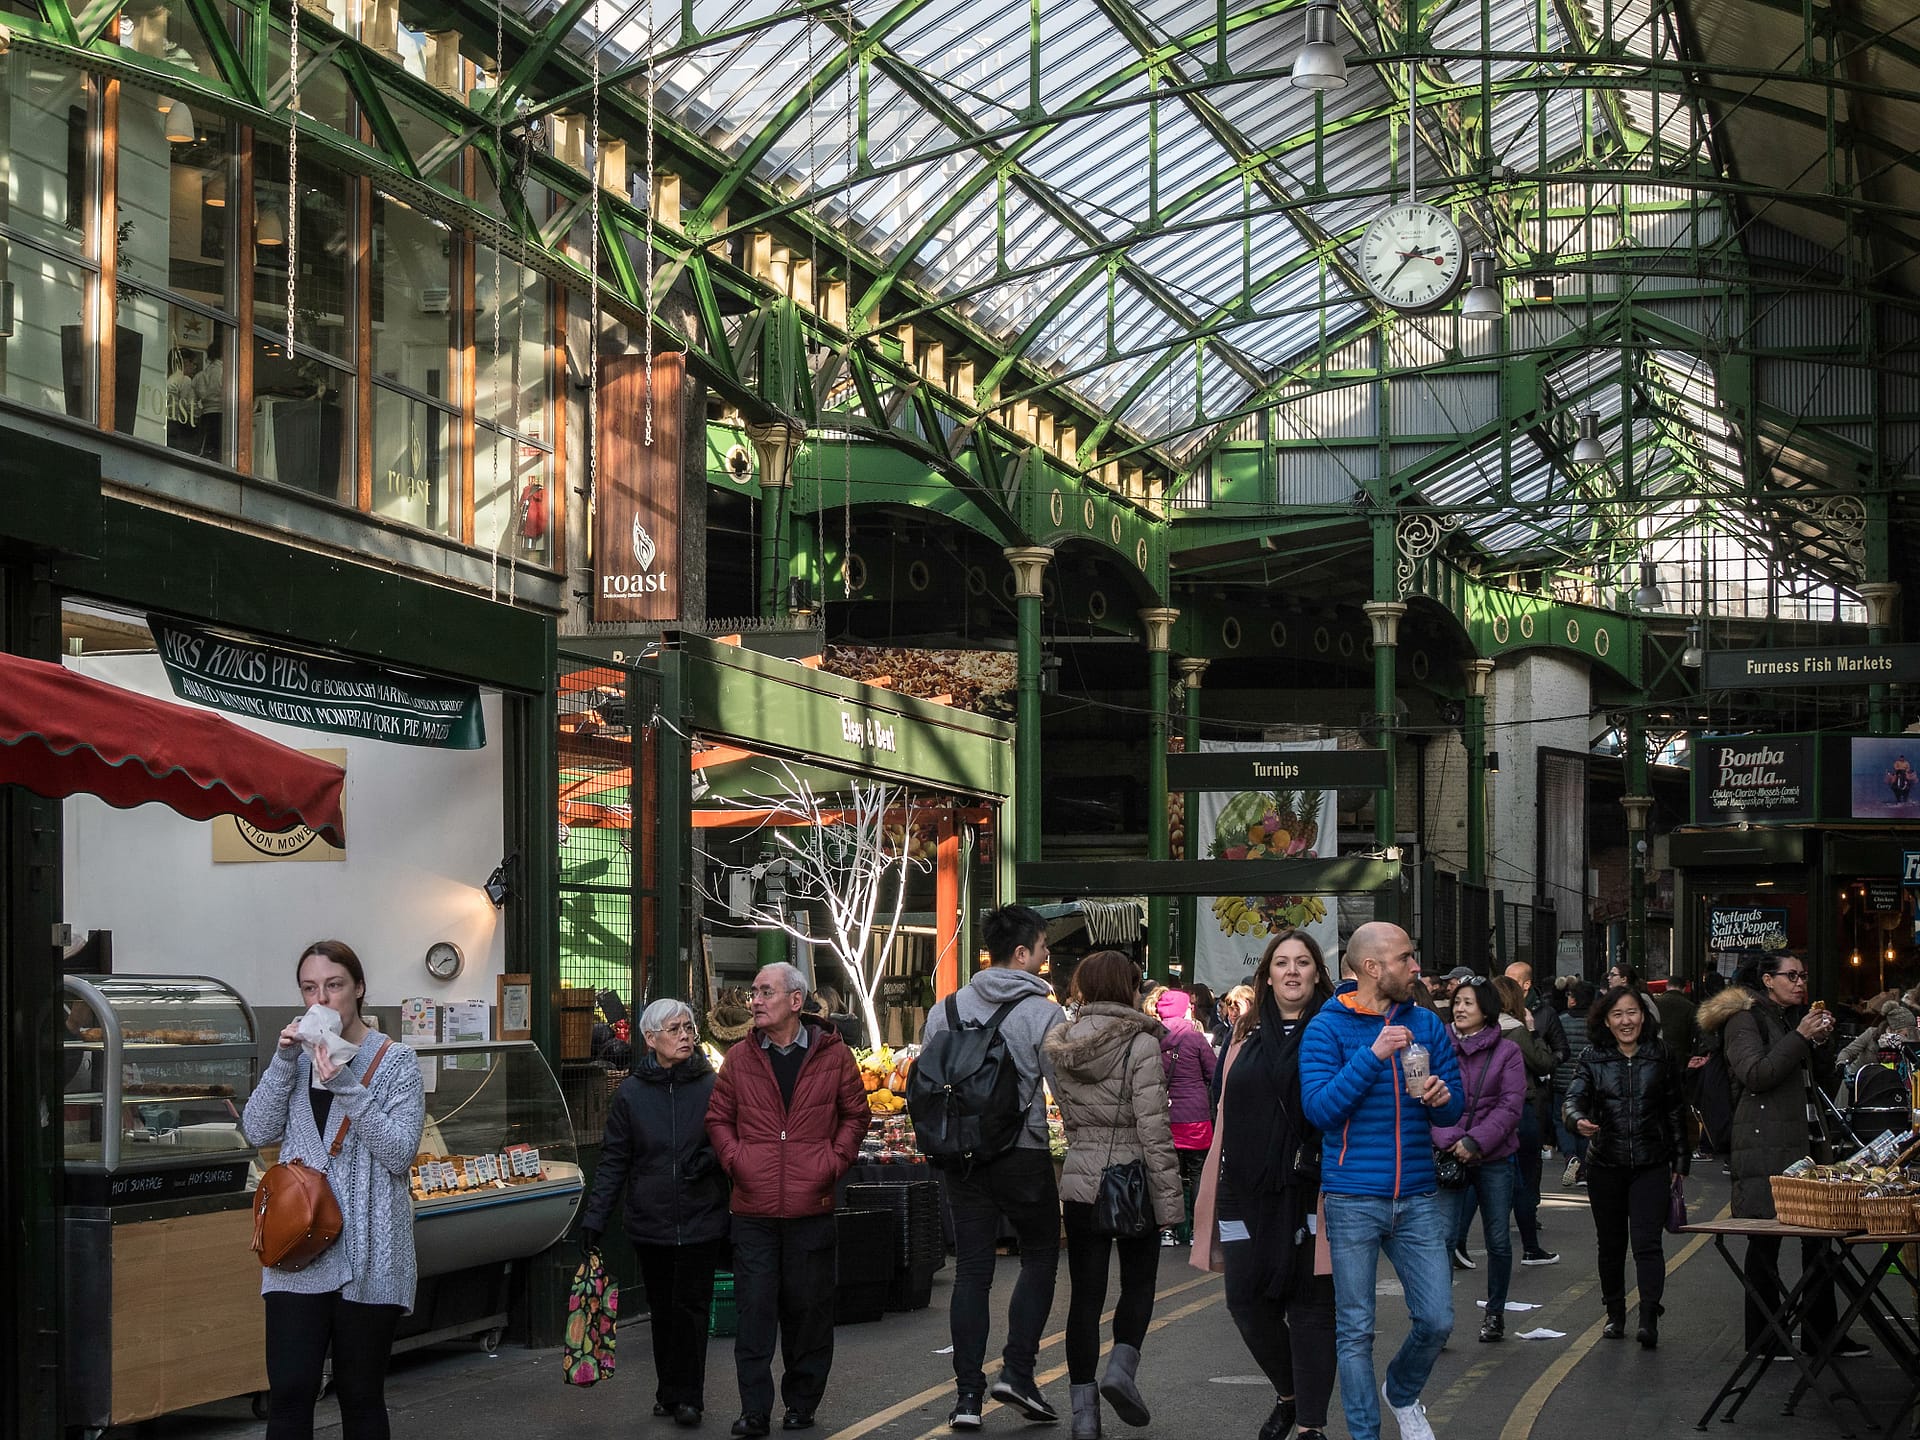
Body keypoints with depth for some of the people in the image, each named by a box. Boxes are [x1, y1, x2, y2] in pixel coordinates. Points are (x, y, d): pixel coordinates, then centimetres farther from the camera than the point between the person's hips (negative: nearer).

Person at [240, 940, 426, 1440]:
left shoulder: (394, 1060, -2)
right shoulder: (299, 1056, 13)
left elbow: (400, 1152, -11)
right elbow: (259, 1131, 3)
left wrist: (348, 1089, -19)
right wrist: (284, 1062, -8)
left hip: (368, 1251, -3)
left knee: (360, 1396, 5)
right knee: (289, 1394, -5)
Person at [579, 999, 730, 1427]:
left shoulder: (712, 1087, -1)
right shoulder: (631, 1094, 2)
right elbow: (613, 1161, 4)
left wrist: (712, 1158, -15)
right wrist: (594, 1218, -1)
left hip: (701, 1221, -2)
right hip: (649, 1223, 2)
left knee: (691, 1307, -3)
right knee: (662, 1310, 9)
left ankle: (685, 1396, 8)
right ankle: (669, 1392, 21)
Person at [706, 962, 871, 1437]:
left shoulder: (833, 1055, 2)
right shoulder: (740, 1058, 6)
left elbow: (856, 1114, 8)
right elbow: (718, 1117, 13)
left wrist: (833, 1162, -3)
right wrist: (735, 1158, -2)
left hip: (810, 1208, -1)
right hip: (753, 1211, 1)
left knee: (808, 1309, 7)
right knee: (754, 1310, -2)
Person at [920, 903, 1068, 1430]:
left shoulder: (946, 1011, 5)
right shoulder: (1045, 1014, -9)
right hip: (1025, 1155, -4)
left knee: (971, 1272, 7)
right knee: (1040, 1257, 13)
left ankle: (968, 1395, 4)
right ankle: (1017, 1373, 1)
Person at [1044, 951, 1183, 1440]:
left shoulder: (1060, 1046, 6)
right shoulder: (1140, 1043, -11)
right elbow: (1153, 1126, -15)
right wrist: (1169, 1197, -12)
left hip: (1079, 1181, 4)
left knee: (1085, 1294, 7)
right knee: (1138, 1281, 14)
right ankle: (1122, 1367, -8)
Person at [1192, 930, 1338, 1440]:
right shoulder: (1248, 1035, 14)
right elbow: (1228, 1116, 15)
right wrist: (1215, 1193, 11)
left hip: (1309, 1192, -4)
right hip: (1249, 1192, 4)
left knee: (1309, 1307, -1)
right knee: (1247, 1301, 3)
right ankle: (1287, 1394, 27)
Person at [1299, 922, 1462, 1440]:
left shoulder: (1426, 1025, 7)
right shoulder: (1327, 1028, -5)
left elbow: (1454, 1109, 10)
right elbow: (1319, 1109, -15)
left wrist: (1442, 1098, -14)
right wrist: (1374, 1055, -22)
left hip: (1417, 1199, 4)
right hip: (1352, 1201, -3)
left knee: (1436, 1320, 4)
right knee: (1354, 1331, 2)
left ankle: (1402, 1393, 33)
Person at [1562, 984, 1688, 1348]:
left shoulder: (1662, 1057, 3)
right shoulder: (1593, 1058, 1)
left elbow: (1676, 1111, 9)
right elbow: (1575, 1097, -10)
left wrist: (1679, 1161, 7)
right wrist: (1578, 1120, -33)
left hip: (1651, 1165, -1)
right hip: (1605, 1164, 1)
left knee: (1647, 1242, -12)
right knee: (1610, 1244, 10)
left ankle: (1649, 1318, -16)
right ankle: (1615, 1314, 23)